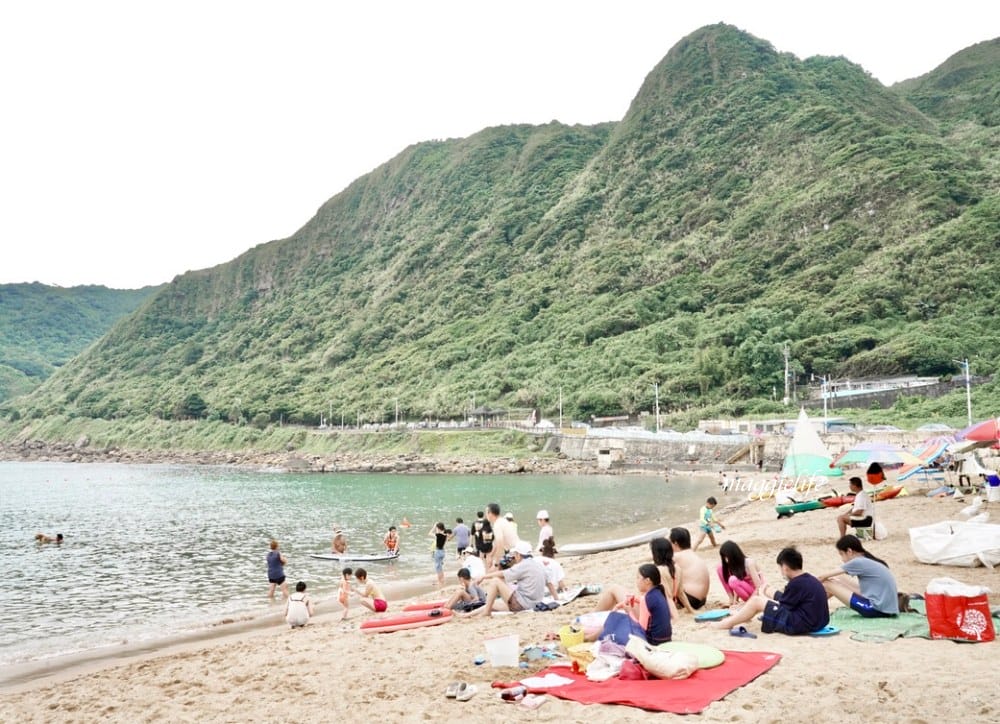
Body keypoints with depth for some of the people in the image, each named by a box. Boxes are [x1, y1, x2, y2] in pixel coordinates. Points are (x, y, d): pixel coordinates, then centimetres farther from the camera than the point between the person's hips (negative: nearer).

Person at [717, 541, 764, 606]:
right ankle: (732, 599, -3)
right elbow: (737, 586, -3)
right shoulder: (734, 564, -6)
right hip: (745, 589, 7)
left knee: (733, 580, -34)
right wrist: (734, 599, -16)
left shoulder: (749, 563, -25)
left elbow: (759, 587, -26)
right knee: (721, 568, -6)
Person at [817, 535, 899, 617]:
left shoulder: (858, 562, -12)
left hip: (878, 610, -10)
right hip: (886, 607, 10)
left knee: (827, 584, -6)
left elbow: (823, 577, -5)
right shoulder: (868, 561, 12)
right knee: (838, 582, 14)